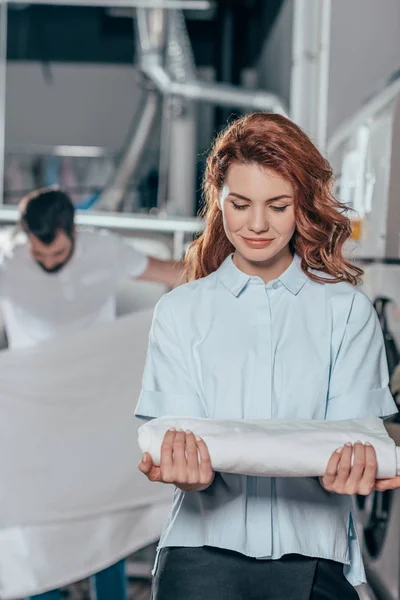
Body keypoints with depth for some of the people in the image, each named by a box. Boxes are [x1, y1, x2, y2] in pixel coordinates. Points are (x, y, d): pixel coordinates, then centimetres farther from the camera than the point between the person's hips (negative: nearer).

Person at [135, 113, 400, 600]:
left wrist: (345, 467, -22)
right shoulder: (179, 311, 10)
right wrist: (186, 469, -21)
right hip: (205, 547, 0)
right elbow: (178, 430, 2)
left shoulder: (348, 310, 9)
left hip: (313, 556, 0)